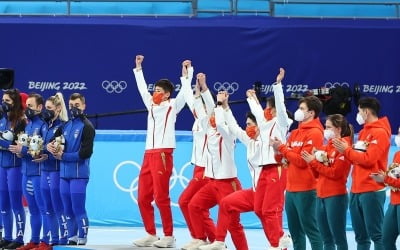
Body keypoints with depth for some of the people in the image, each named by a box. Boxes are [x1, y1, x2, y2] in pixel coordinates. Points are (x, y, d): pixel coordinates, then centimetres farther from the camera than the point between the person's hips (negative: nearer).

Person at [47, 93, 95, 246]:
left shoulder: (86, 127, -5)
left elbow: (86, 153, -13)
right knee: (68, 210, 10)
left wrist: (63, 156, -10)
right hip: (64, 174, 7)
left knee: (78, 210, -6)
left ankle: (82, 240, -2)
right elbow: (53, 141, 17)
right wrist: (50, 146, -7)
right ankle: (72, 238, 16)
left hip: (79, 175, -7)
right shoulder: (65, 126, 16)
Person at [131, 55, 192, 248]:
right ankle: (151, 235, 12)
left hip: (163, 154, -7)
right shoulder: (152, 105, 20)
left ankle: (169, 237, -4)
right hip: (148, 155, 7)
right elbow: (142, 88, 28)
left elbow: (185, 93, -8)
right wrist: (138, 68, 30)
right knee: (143, 198, 5)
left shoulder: (173, 106, 3)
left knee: (161, 197, -9)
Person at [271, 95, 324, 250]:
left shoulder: (314, 133, -10)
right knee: (295, 230, 12)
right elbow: (286, 158, 15)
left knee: (310, 228, -6)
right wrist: (280, 152, -6)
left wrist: (282, 148, -11)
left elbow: (303, 160, -17)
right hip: (291, 188, 9)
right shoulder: (295, 133, 16)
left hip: (305, 190, -9)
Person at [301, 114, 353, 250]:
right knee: (326, 239, 10)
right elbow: (318, 173, 17)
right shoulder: (326, 147, 15)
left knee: (339, 238, -5)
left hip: (336, 196, -8)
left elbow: (335, 173, -16)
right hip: (321, 195, 8)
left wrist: (313, 162, -12)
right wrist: (313, 161, -2)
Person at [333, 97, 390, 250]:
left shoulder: (380, 132, -10)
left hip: (372, 191, -9)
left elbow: (368, 159, -18)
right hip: (356, 190, 9)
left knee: (375, 233, -8)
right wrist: (345, 150, -2)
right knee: (360, 235, 12)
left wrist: (346, 150, -9)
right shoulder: (363, 132, 18)